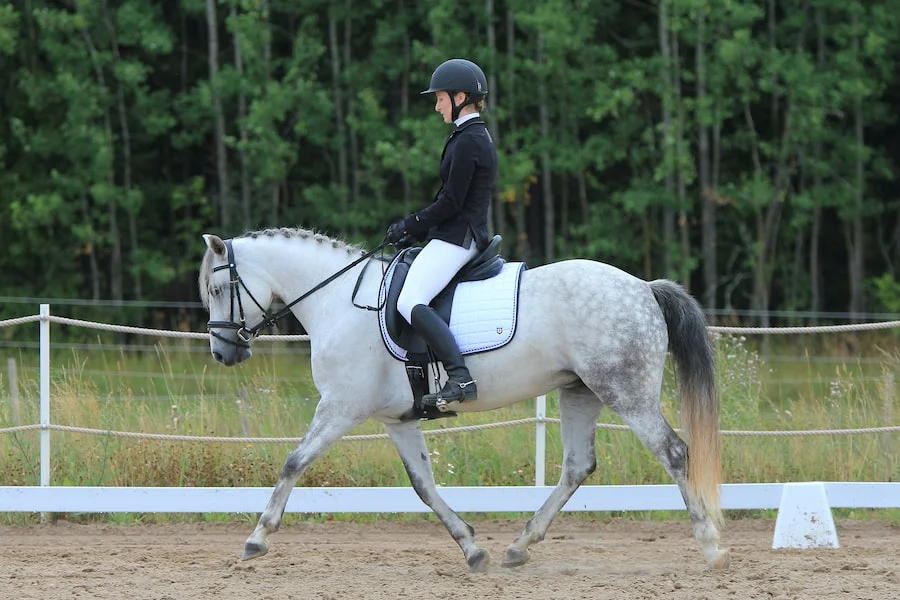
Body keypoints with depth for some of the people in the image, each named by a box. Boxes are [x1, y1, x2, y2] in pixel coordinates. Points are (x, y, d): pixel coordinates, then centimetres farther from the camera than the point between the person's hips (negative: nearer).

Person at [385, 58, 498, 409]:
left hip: (456, 238, -11)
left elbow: (451, 203, -18)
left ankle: (460, 378, -34)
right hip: (464, 236, 11)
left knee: (411, 302, -24)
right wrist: (414, 229, 14)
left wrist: (409, 227, -7)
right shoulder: (476, 137, 17)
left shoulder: (467, 142, -15)